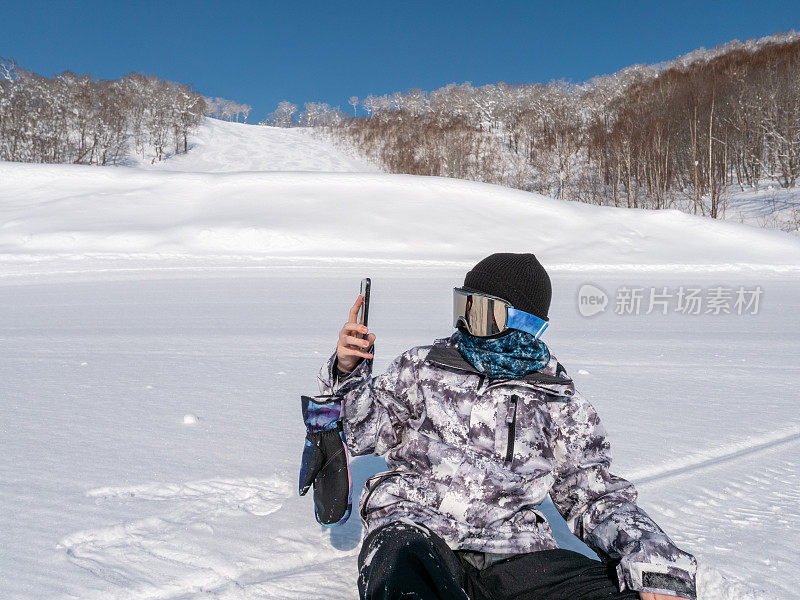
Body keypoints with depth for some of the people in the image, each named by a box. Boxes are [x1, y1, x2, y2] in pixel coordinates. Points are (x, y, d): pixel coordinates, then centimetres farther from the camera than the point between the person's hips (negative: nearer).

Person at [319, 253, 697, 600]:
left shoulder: (560, 404, 11)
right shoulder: (422, 367, 13)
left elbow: (595, 495, 11)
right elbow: (365, 433, 14)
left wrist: (656, 569, -7)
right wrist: (349, 372, -6)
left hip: (511, 551, 2)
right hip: (412, 530, -1)